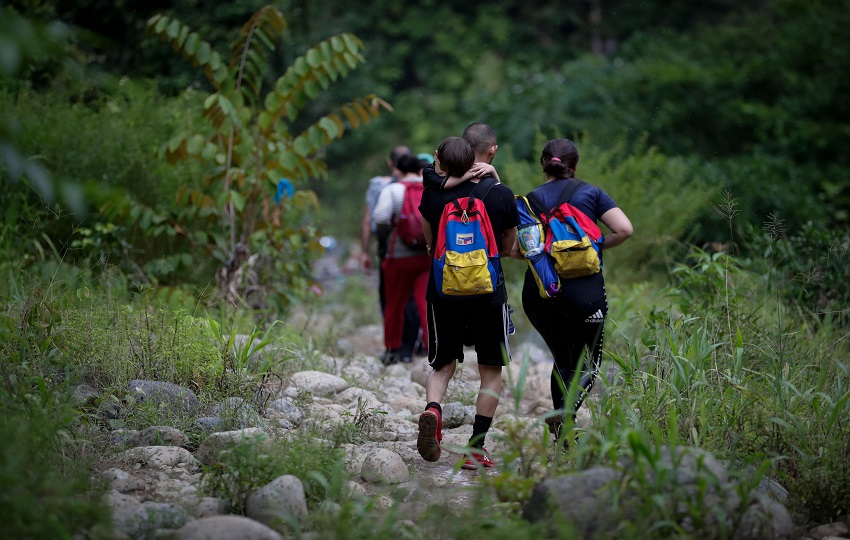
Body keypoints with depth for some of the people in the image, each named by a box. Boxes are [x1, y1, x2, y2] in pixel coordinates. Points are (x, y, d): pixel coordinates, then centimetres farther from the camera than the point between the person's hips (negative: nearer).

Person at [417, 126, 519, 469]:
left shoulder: (433, 194, -3)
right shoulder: (501, 195, -9)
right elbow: (507, 248, 5)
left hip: (442, 290, 2)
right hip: (488, 291, -2)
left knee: (443, 365, 16)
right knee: (491, 370, 12)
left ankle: (432, 410, -15)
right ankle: (476, 447, 7)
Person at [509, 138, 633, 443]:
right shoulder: (591, 193, 3)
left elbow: (512, 249, 1)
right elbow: (624, 229, -6)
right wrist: (597, 246, 10)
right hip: (583, 289, -2)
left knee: (562, 359, 19)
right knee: (587, 364, 8)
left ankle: (564, 435, 12)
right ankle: (566, 410, -21)